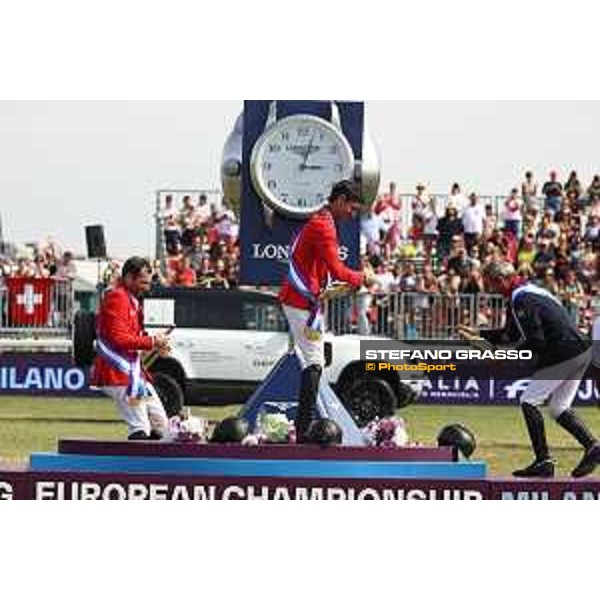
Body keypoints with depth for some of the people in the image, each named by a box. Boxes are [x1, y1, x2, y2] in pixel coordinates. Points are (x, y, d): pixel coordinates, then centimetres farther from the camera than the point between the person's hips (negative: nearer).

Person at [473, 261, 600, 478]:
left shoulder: (521, 301, -13)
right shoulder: (530, 291, 20)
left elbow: (535, 341, -19)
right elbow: (511, 334, 28)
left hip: (563, 354, -10)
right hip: (582, 352, 10)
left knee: (529, 402, 0)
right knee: (559, 409, 17)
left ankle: (543, 462, -3)